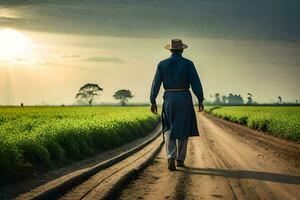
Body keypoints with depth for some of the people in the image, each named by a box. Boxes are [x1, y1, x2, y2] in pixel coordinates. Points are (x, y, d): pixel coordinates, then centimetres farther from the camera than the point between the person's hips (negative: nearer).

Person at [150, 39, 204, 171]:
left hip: (169, 99, 1)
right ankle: (180, 159, 16)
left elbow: (156, 83, -1)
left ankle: (171, 157, -12)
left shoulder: (162, 64, 1)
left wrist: (153, 102, 2)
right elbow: (196, 83, -8)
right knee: (183, 129, 12)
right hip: (184, 99, -1)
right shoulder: (188, 64, -4)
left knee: (169, 129, 10)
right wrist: (200, 101, -2)